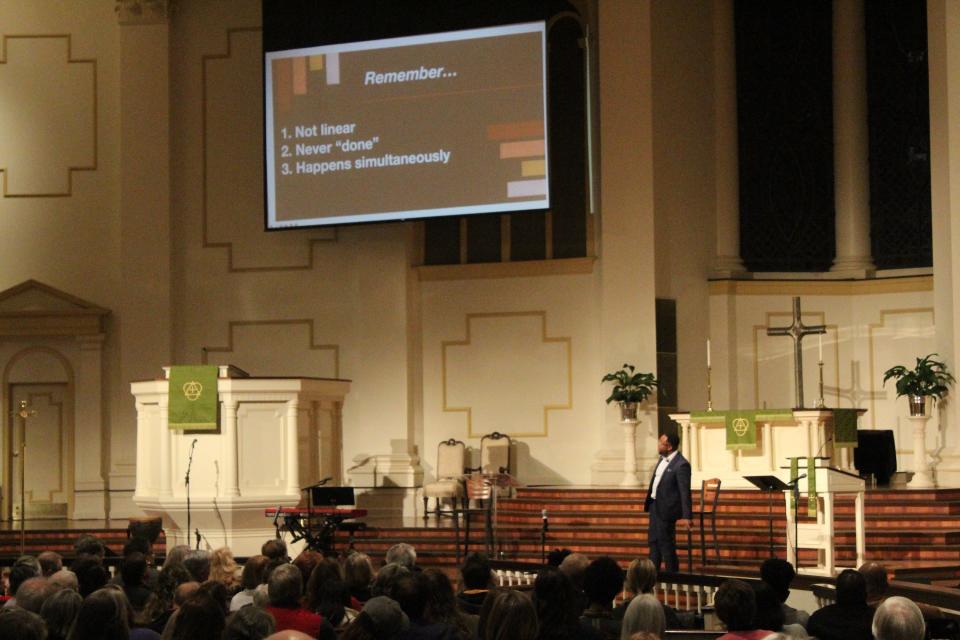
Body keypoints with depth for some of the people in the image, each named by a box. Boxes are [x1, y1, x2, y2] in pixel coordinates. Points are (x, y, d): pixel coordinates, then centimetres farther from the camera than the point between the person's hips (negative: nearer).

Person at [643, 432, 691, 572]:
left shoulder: (681, 465, -22)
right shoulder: (663, 458, 5)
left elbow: (685, 492, -22)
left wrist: (685, 516, -23)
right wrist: (649, 503, 19)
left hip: (666, 508, -9)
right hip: (655, 505, 9)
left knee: (666, 543, 1)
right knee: (654, 541, 18)